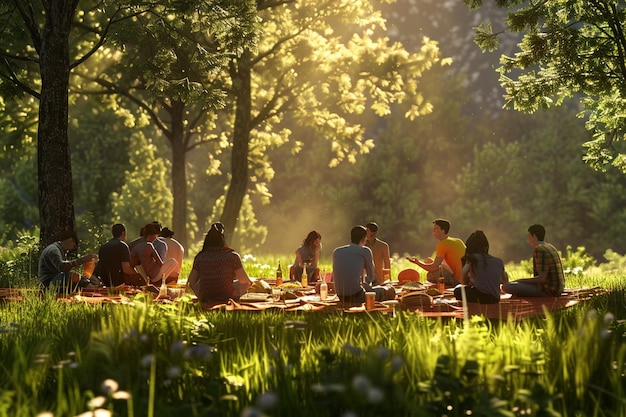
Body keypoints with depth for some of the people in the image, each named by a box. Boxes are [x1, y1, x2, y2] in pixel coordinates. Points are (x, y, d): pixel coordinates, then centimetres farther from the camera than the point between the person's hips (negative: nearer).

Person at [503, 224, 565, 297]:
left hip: (546, 290, -10)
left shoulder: (539, 250, -16)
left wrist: (520, 280, -11)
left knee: (506, 286, -19)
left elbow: (541, 278, -22)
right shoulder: (549, 247, 15)